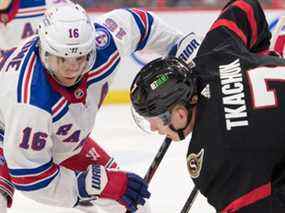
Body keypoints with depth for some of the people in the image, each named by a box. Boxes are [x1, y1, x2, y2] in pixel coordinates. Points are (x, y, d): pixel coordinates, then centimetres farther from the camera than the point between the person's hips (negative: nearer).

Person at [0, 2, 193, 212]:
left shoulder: (103, 44, -30)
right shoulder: (29, 102, -44)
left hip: (64, 140, 6)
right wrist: (100, 183, -38)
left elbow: (130, 21, -6)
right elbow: (31, 178, -37)